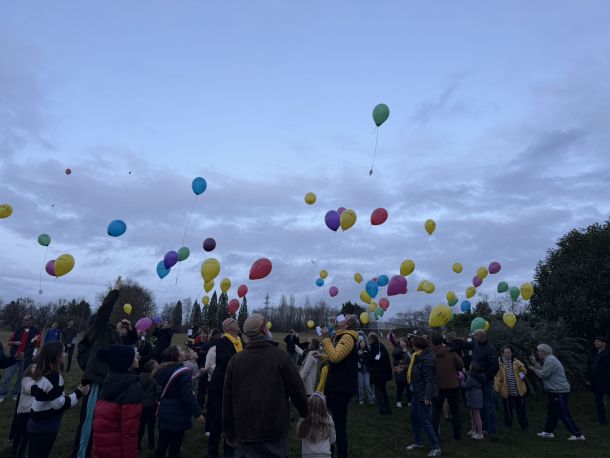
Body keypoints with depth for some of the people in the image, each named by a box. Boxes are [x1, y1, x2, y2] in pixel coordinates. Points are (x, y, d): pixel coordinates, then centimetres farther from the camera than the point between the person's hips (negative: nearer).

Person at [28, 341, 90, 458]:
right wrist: (77, 394, -15)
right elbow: (59, 404, -23)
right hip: (45, 427, -9)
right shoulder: (54, 377, -25)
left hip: (37, 423, 9)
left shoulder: (41, 374, 4)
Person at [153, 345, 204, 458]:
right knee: (174, 447, 4)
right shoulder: (183, 372, -20)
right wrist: (198, 413, -20)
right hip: (177, 415, -7)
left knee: (162, 445, 16)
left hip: (164, 412, 7)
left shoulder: (161, 370, 5)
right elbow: (188, 396, -25)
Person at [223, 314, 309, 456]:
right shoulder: (281, 356, -11)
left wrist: (229, 434, 15)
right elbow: (297, 391, -6)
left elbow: (227, 400, 3)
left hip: (245, 434, 2)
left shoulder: (236, 360, -3)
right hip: (276, 432, -2)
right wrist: (305, 413, 14)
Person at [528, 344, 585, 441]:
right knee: (551, 411, 16)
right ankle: (548, 432, 24)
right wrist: (535, 363, 13)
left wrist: (534, 369, -6)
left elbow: (543, 374, -21)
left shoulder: (550, 361, -20)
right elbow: (543, 370, 14)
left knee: (564, 414, -4)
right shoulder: (549, 360, 14)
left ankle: (578, 435, 4)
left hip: (559, 391, -11)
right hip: (555, 391, 11)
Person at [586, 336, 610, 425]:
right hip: (596, 382, 6)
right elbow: (589, 367, 13)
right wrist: (588, 379, 9)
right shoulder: (592, 353, 10)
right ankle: (601, 419, 17)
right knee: (598, 400, 9)